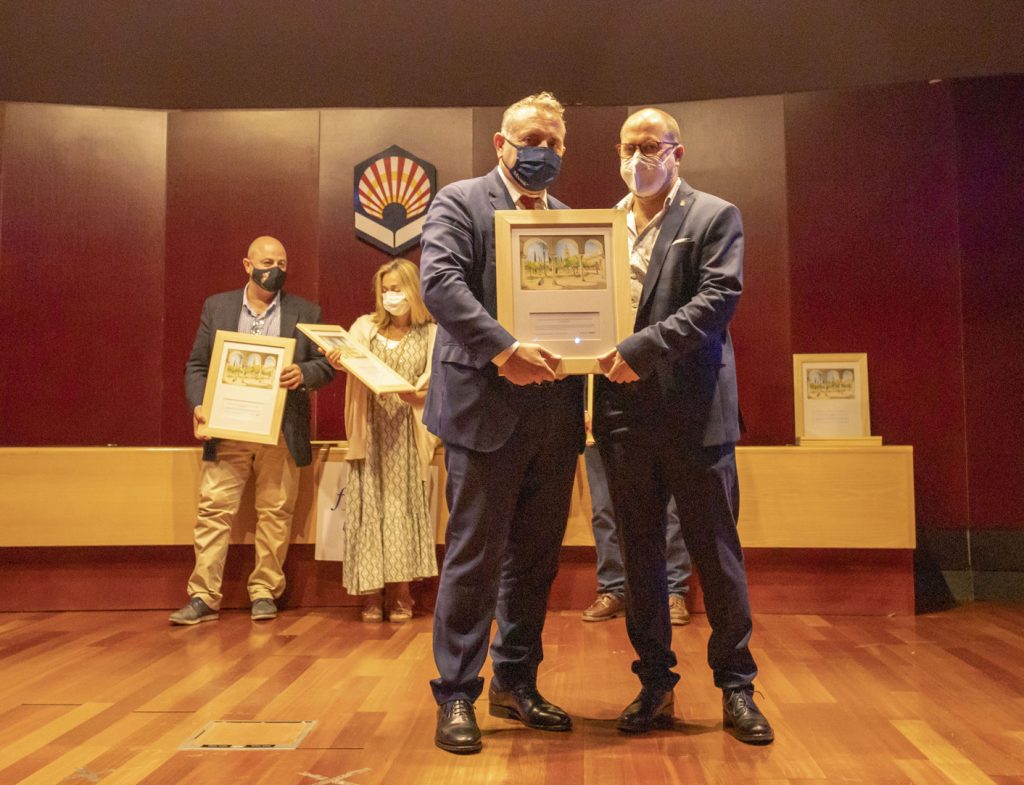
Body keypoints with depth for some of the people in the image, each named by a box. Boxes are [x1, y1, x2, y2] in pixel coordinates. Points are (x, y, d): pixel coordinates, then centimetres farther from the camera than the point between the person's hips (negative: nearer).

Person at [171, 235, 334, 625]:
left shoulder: (305, 312, 9)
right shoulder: (216, 307, 11)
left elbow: (326, 365, 5)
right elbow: (196, 365, 9)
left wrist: (302, 373, -17)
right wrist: (198, 406, -8)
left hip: (281, 433, 0)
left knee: (275, 512, 4)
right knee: (213, 510, -2)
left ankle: (264, 592, 16)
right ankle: (203, 597, 4)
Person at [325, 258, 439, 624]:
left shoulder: (431, 334, 7)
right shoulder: (365, 327, 10)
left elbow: (432, 385, 1)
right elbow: (347, 357, -5)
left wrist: (416, 393, -20)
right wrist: (338, 361, -28)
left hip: (405, 432, -1)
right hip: (371, 429, 1)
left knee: (403, 505, -2)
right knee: (369, 506, -2)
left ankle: (400, 594, 5)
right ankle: (372, 594, 3)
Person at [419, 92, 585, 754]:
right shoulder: (461, 202, 2)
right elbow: (440, 281, -13)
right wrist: (504, 348, -25)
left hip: (555, 410, 6)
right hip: (488, 406, -6)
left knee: (536, 558, 13)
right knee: (475, 557, 0)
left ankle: (516, 685, 27)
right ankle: (457, 697, 13)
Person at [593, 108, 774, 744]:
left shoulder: (715, 217, 3)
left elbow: (717, 299, -11)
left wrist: (642, 349, -19)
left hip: (694, 412, -4)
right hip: (624, 414, 4)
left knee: (717, 553, 4)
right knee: (639, 555, 10)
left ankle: (736, 687, 19)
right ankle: (656, 686, 23)